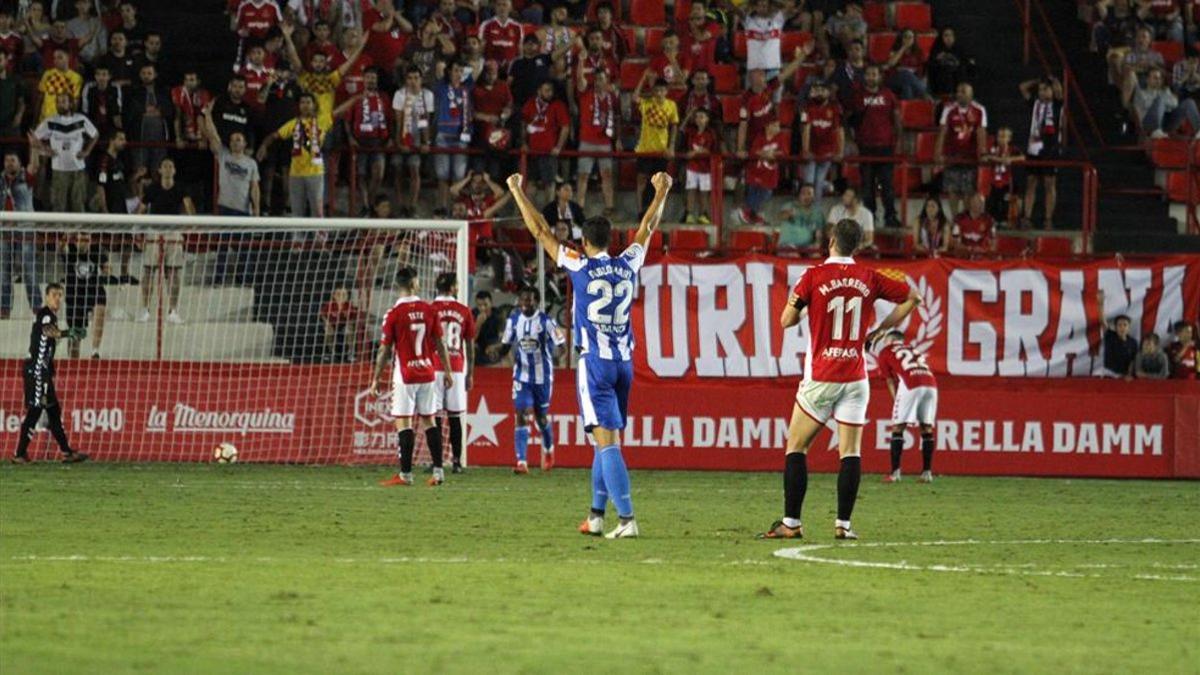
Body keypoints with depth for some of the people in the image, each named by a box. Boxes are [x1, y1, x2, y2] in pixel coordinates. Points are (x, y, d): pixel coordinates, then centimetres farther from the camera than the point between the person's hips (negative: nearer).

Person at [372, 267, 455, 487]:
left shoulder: (394, 313, -9)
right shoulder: (428, 310, 1)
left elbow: (384, 350, -8)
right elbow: (440, 344, 7)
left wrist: (376, 379, 0)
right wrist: (447, 371, 16)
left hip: (405, 376, -4)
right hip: (427, 372, 4)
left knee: (404, 422, -3)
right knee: (429, 420, 11)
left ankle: (405, 474, -6)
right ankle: (438, 471, 9)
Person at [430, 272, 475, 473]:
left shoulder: (430, 310, -2)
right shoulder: (464, 312, 4)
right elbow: (470, 346, 8)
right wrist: (470, 373, 16)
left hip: (434, 368, -2)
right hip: (457, 369, 2)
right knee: (455, 417, 6)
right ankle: (457, 461, 4)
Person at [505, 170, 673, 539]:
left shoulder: (580, 266, -6)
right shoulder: (627, 265, 6)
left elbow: (540, 231, 0)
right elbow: (648, 228, 23)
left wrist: (517, 191, 11)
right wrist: (661, 192, 38)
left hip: (594, 362, -5)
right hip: (623, 361, 5)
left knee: (607, 441, -11)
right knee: (607, 439, 15)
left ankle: (627, 518, -20)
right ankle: (596, 515, 20)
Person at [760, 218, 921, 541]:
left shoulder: (814, 276, -6)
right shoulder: (869, 279, 4)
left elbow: (787, 320, -4)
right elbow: (912, 298, 13)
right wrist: (879, 331, 15)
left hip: (820, 378, -3)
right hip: (855, 378, 3)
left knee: (796, 447, 4)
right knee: (850, 452, 3)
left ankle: (791, 523, -1)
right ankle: (843, 524, -2)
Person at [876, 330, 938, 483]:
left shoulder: (885, 352, 20)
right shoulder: (913, 350, 34)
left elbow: (890, 382, 17)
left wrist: (896, 400, 19)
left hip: (910, 385, -5)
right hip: (931, 383, 5)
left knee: (898, 428, 2)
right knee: (927, 428, 12)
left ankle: (895, 472, -3)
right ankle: (927, 472, 9)